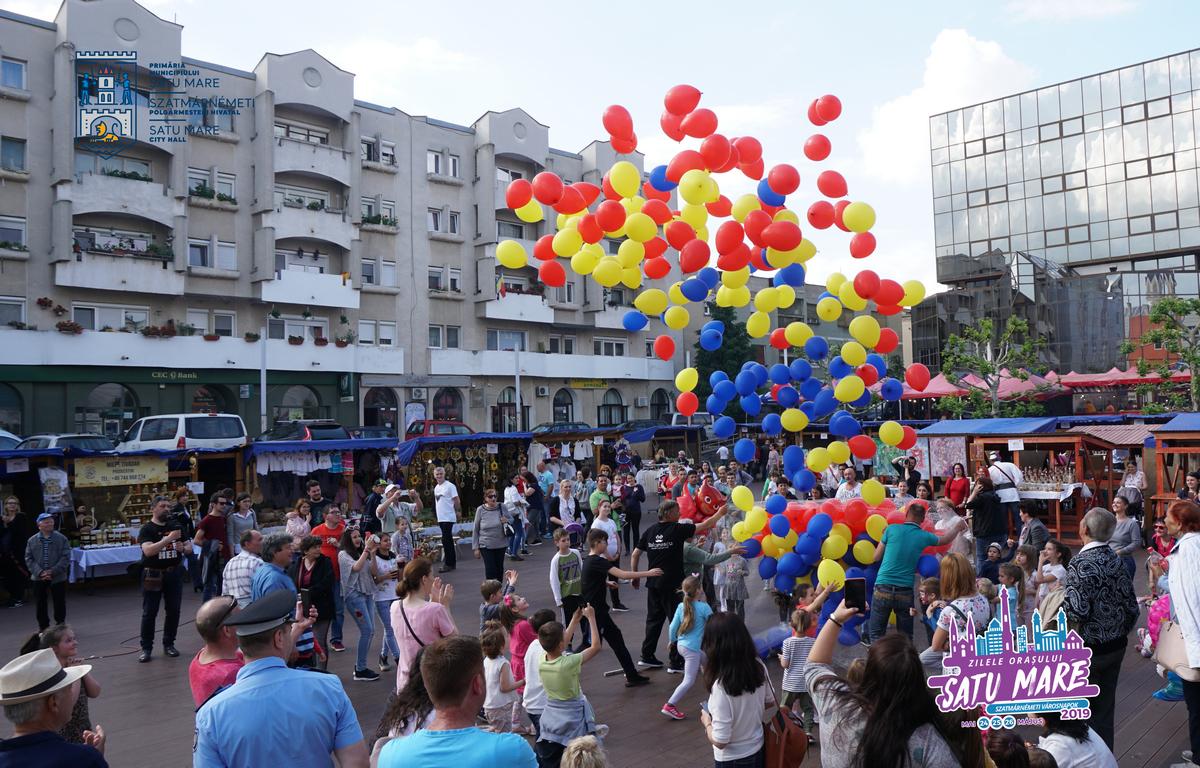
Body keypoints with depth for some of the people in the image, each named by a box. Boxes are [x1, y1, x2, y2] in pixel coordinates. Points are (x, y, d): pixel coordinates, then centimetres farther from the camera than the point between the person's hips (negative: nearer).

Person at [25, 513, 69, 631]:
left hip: (58, 577, -2)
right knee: (41, 603, 10)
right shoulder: (32, 541, 2)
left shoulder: (62, 539, -3)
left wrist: (53, 572, -16)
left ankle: (60, 625, 20)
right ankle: (43, 626, 22)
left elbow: (65, 557, -6)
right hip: (39, 578, 2)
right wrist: (40, 572, -13)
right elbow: (29, 559, 1)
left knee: (59, 603, 6)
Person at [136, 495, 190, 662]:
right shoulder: (147, 529, -7)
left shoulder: (175, 526, 8)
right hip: (153, 576, -4)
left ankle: (169, 644, 21)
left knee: (173, 611, 8)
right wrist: (168, 539, -30)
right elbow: (148, 551, -23)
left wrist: (183, 547, -11)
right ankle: (146, 648, 10)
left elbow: (189, 546, 12)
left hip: (174, 574, 4)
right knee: (149, 613, 1)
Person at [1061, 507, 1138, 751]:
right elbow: (1132, 607, 6)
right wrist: (1120, 633, 19)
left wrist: (1059, 597, -8)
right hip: (1116, 647, 7)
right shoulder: (1117, 561, 1)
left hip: (1087, 649, -7)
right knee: (1105, 709, 18)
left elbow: (1078, 612, -26)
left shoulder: (1080, 564, -22)